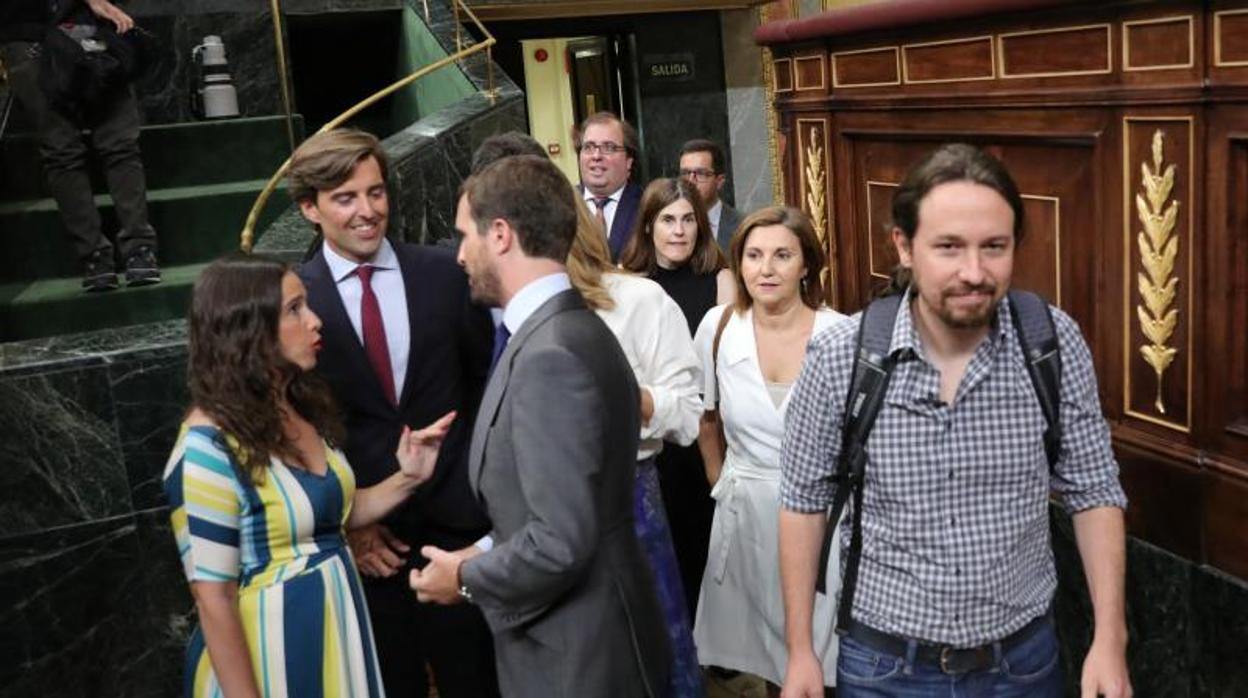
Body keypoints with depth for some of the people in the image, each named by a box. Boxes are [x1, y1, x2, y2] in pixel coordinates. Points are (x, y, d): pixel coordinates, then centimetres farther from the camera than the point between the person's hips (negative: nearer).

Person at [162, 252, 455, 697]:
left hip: (335, 631, 7)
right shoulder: (209, 446, -22)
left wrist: (406, 479, -2)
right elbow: (214, 600, -19)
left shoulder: (305, 407, 0)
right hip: (269, 651, -7)